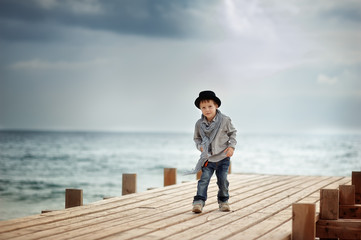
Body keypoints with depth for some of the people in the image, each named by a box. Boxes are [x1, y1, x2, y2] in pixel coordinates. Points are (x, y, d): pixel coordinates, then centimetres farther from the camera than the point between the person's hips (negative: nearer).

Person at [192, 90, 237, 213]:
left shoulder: (224, 120, -8)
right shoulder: (199, 124, -4)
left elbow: (232, 133, 5)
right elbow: (197, 137, 12)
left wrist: (231, 146, -7)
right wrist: (200, 145, -8)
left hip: (223, 157, -1)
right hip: (208, 158, 1)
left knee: (223, 180, 4)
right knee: (204, 179, -10)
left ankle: (223, 201, 23)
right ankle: (199, 202, -10)